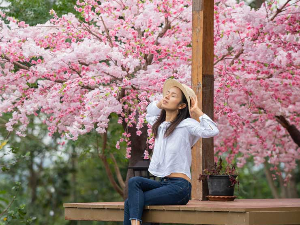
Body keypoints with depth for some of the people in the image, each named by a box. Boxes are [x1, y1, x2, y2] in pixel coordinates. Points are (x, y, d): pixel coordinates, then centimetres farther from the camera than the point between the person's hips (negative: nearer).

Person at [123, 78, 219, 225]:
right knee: (134, 181, -21)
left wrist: (197, 111, -11)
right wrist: (162, 101, 23)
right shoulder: (160, 125, 17)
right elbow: (150, 113, 41)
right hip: (163, 183, 7)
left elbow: (212, 131, -22)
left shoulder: (186, 124, -5)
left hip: (179, 186, -7)